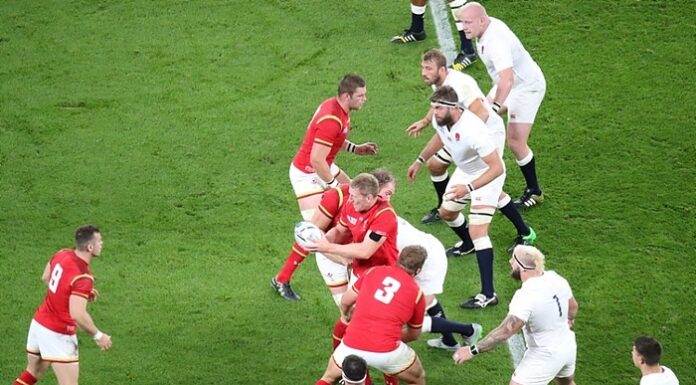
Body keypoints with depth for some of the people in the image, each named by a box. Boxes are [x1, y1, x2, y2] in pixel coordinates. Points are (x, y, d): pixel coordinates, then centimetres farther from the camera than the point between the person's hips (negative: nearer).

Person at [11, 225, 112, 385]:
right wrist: (98, 336, -19)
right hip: (58, 335, -9)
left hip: (38, 323, 9)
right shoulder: (83, 277, -26)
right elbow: (78, 314, -33)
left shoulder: (62, 255, -2)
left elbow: (46, 277, 17)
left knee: (33, 372, 27)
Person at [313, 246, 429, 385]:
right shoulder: (417, 293, 8)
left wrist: (345, 315, 43)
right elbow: (414, 335, 22)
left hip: (351, 346, 2)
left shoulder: (374, 272, 11)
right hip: (386, 351, -2)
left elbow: (346, 301, 21)